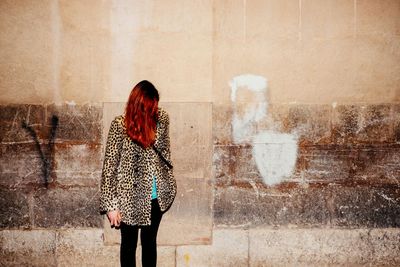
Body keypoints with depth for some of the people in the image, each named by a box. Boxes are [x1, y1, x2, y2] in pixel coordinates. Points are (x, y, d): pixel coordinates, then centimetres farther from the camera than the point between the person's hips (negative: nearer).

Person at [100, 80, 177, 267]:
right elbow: (110, 165, -14)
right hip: (130, 198, -4)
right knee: (129, 244, 13)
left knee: (150, 241, 18)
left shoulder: (161, 118, -5)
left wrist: (169, 185, 13)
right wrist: (111, 205, -15)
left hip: (156, 196, 4)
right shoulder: (120, 125, -17)